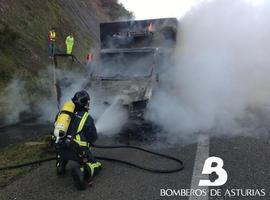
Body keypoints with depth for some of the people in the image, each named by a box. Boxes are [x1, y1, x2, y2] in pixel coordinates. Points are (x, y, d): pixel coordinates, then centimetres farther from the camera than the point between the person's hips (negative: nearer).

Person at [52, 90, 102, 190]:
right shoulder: (87, 118, -2)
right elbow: (93, 138, 6)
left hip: (60, 148, 5)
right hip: (77, 150, -5)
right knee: (96, 166, 11)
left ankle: (60, 167, 28)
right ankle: (81, 172, -17)